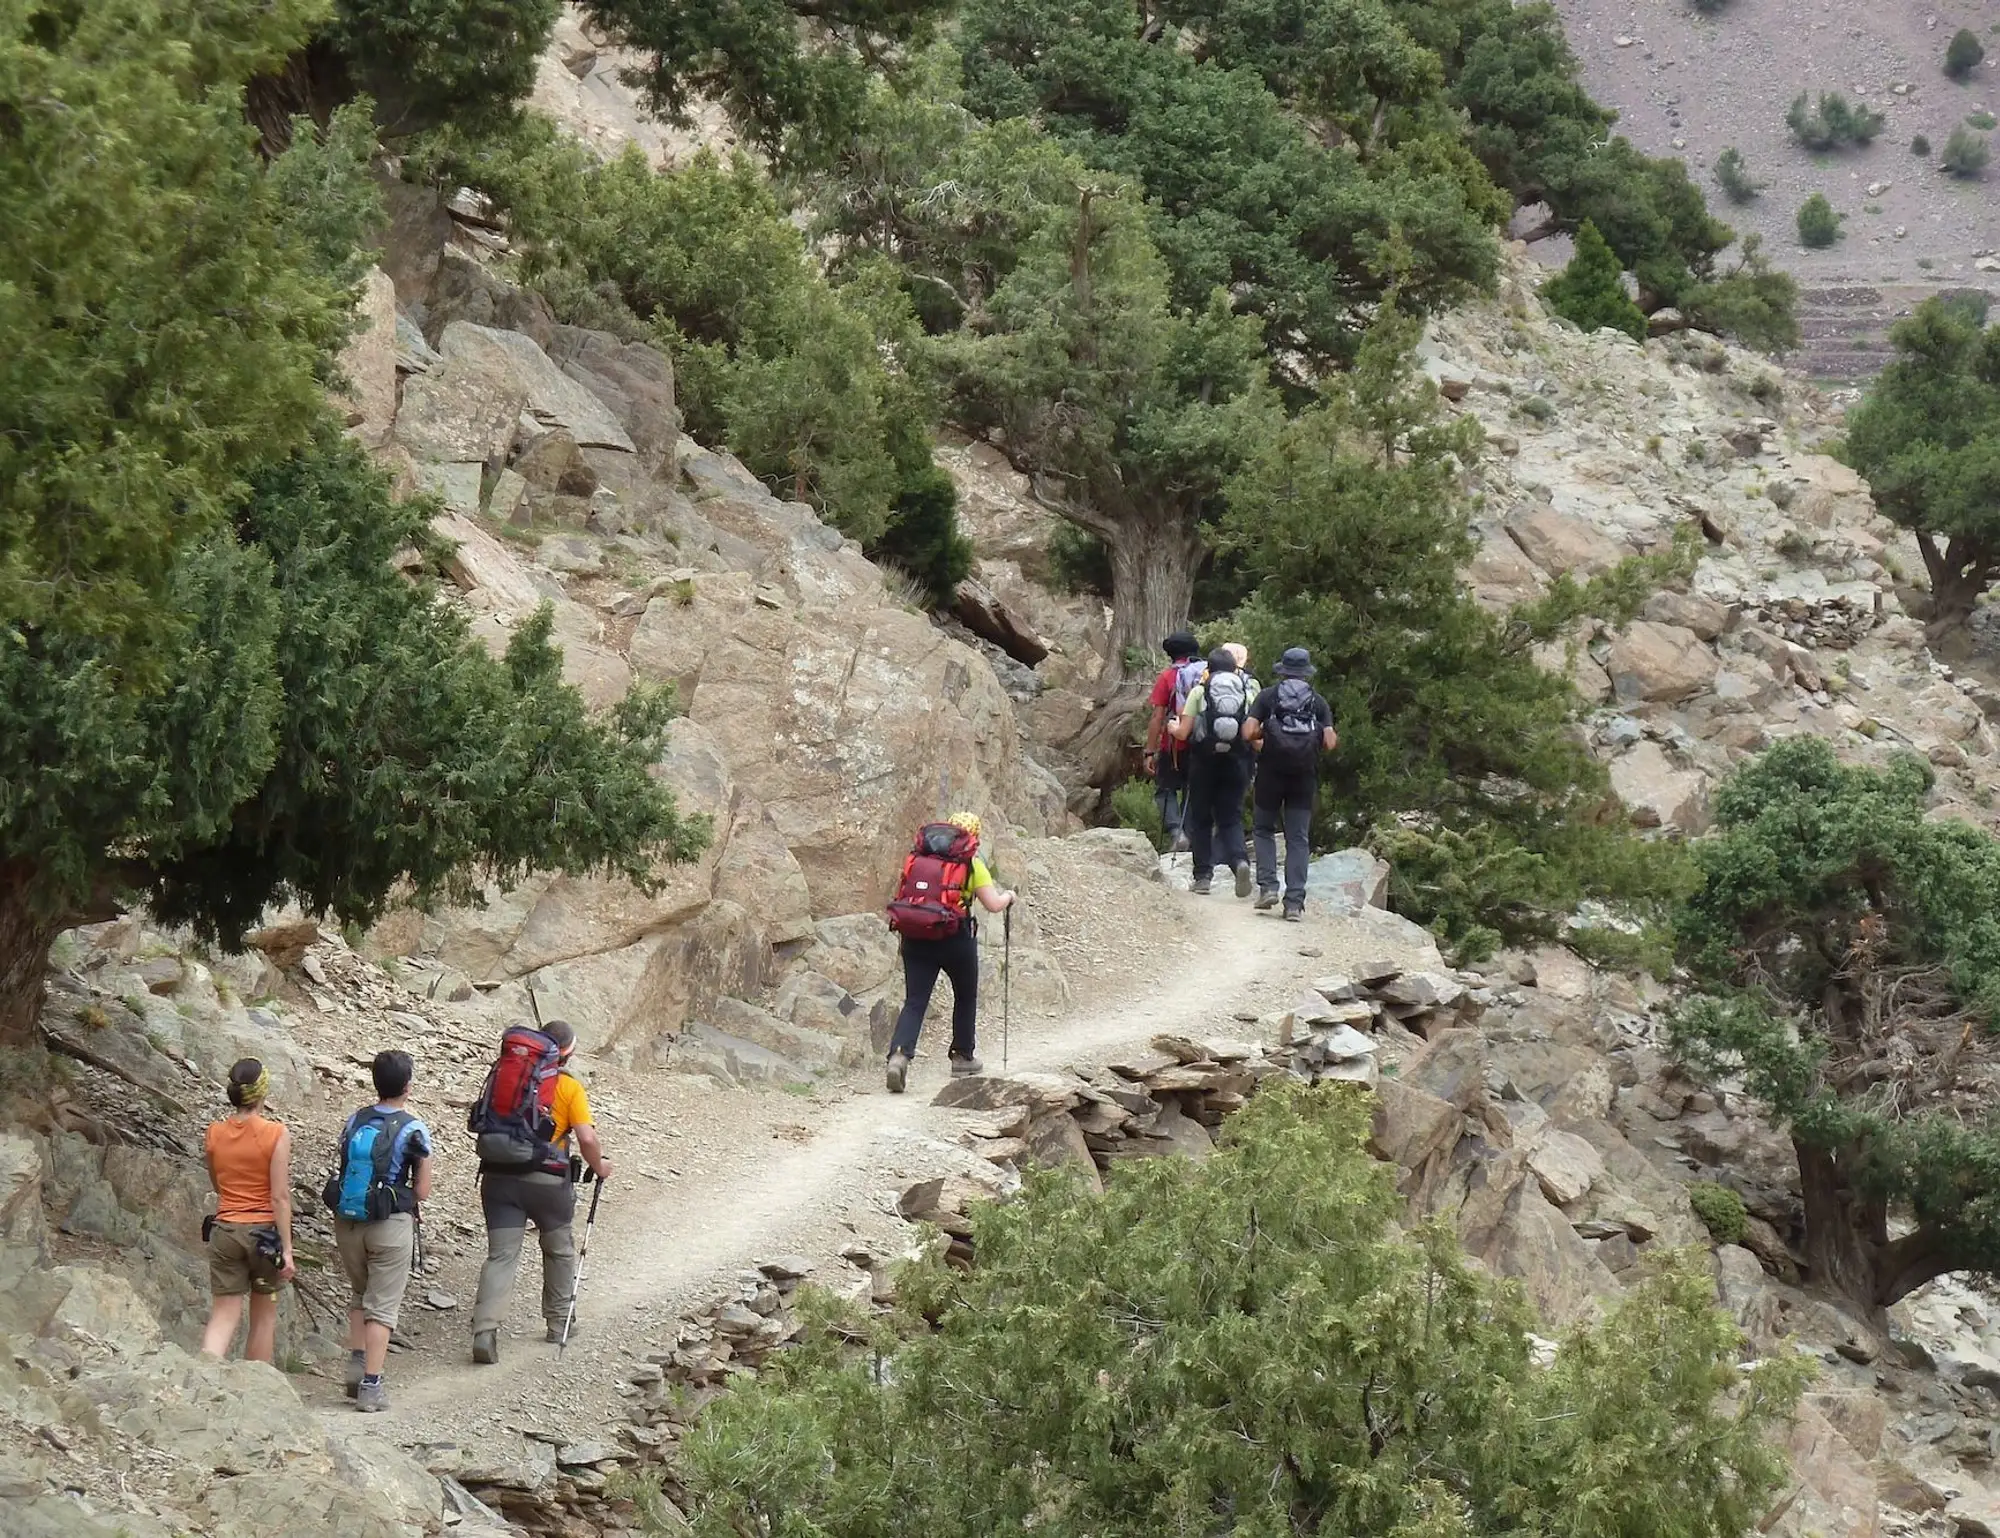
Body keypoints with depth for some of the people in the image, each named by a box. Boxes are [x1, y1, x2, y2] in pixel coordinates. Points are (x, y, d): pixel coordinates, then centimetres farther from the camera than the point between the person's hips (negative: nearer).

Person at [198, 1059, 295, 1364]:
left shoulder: (214, 1133, 0)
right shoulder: (276, 1134, -13)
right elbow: (279, 1196, -14)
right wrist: (286, 1249, -11)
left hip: (225, 1231, 3)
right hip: (264, 1231, -3)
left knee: (223, 1315, 4)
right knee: (264, 1315, 13)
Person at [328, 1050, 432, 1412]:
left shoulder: (353, 1122, 3)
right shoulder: (413, 1131, -10)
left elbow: (346, 1172, 8)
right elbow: (422, 1192, -7)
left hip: (347, 1222, 4)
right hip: (390, 1224, -4)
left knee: (361, 1296, 24)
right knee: (382, 1306, 3)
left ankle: (356, 1365, 12)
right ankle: (371, 1385, -1)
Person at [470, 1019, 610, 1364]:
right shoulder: (569, 1086, -4)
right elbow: (587, 1139, -10)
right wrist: (599, 1166, 7)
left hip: (498, 1176, 3)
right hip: (547, 1180, -3)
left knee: (500, 1255, -1)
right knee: (559, 1250, 21)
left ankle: (484, 1331, -16)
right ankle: (558, 1320, 32)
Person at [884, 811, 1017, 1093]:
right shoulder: (972, 865, -1)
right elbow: (993, 905, -5)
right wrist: (1008, 896, 15)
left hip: (915, 938, 2)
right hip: (956, 940, -2)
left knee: (914, 1001, 0)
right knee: (966, 997, 21)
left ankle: (899, 1054, -22)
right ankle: (963, 1058, 31)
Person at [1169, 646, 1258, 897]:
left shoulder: (1199, 691, 0)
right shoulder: (1249, 690, 4)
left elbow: (1183, 733, -2)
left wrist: (1173, 726, 20)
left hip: (1205, 761, -1)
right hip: (1237, 761, 1)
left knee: (1201, 819, 10)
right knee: (1231, 817, 7)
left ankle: (1203, 875, 8)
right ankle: (1239, 860, -20)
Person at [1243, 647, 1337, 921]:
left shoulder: (1267, 696, 2)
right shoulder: (1318, 702, 7)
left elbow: (1248, 732, -8)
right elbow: (1330, 742, -3)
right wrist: (1323, 742, 20)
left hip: (1271, 772, -1)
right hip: (1305, 775, 1)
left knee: (1264, 829, 16)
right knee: (1298, 838, 4)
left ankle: (1268, 886, 0)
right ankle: (1295, 901, -3)